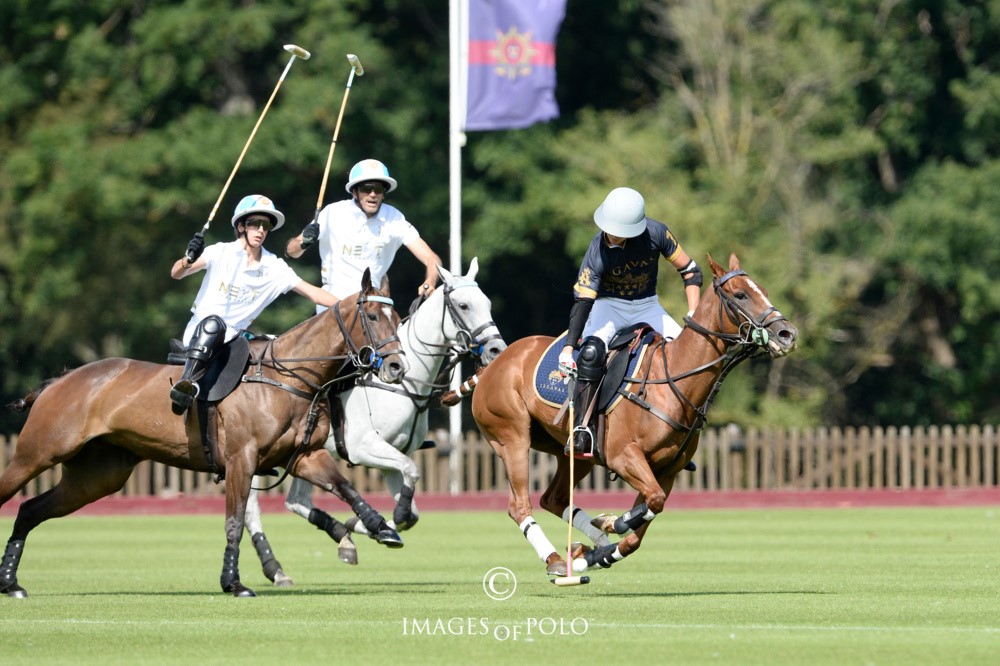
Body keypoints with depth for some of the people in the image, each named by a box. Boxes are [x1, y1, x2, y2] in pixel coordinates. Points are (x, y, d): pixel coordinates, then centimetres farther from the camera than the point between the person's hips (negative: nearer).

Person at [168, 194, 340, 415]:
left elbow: (313, 293, 3)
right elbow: (176, 273, -13)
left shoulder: (275, 268, 5)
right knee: (214, 322, -38)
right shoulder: (221, 253, -4)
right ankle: (188, 382, -47)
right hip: (199, 332, -4)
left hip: (233, 338, 4)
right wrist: (188, 260, -35)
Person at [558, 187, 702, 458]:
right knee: (591, 351, -34)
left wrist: (693, 314, -14)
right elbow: (582, 301, -26)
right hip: (609, 306, -3)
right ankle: (581, 428, -35)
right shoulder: (597, 252, -22)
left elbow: (690, 271, -5)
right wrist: (569, 346, -37)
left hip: (647, 306, 3)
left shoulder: (655, 233, -17)